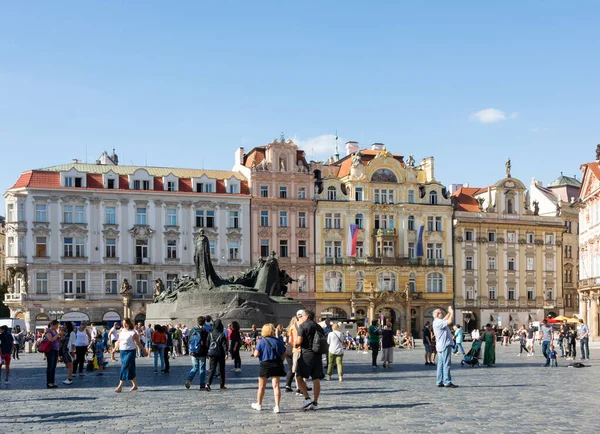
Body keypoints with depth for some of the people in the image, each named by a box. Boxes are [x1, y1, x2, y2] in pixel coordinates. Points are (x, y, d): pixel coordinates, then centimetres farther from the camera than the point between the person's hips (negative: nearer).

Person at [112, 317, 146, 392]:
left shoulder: (133, 332, -6)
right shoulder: (121, 332, 11)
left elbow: (138, 343, 0)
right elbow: (119, 341, 17)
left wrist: (143, 350, 4)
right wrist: (115, 348, 8)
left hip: (130, 351, -6)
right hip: (122, 351, 6)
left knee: (125, 368, -10)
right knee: (130, 369, 11)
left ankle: (120, 386, -11)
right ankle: (135, 385, 21)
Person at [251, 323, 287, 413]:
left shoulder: (261, 342, -9)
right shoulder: (278, 341, -1)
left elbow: (256, 354, -15)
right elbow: (284, 354, 1)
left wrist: (255, 351, 7)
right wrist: (280, 362, 14)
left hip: (265, 365, -2)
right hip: (276, 365, 2)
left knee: (261, 386, 13)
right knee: (276, 386, 2)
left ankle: (259, 405, 28)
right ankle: (277, 406, -6)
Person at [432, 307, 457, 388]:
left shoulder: (438, 322, 16)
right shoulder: (438, 322, -16)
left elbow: (445, 319, 33)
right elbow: (449, 321, -24)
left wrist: (449, 312, 22)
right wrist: (452, 312, -11)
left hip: (441, 346, 11)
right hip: (445, 345, -11)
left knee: (441, 364, 10)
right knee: (446, 364, -10)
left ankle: (440, 382, 11)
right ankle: (447, 382, -10)